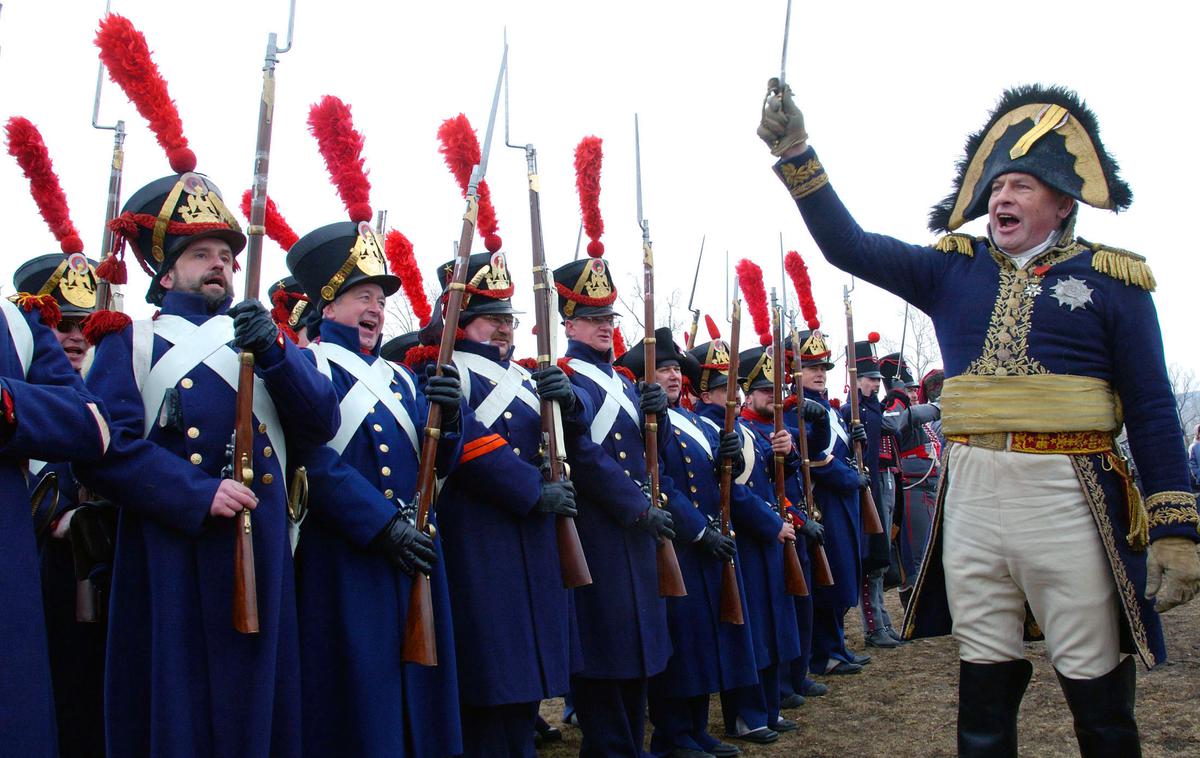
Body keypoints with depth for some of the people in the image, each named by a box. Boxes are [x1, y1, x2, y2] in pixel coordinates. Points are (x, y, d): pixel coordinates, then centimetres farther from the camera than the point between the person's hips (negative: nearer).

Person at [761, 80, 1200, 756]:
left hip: (1068, 495, -3)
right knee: (984, 679, 12)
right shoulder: (954, 269, 11)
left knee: (1097, 689, 5)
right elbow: (849, 245, 5)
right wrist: (796, 153, -4)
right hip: (971, 495, 3)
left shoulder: (1112, 280, 3)